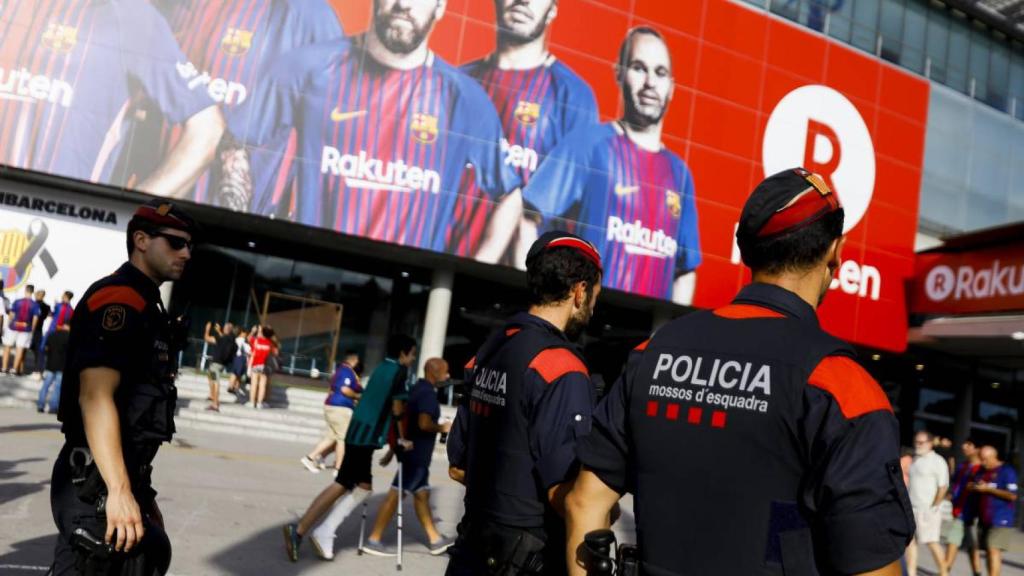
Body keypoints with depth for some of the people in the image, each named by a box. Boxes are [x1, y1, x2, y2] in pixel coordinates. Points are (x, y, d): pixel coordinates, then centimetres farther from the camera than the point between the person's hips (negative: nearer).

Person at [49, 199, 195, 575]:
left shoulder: (144, 305, 18)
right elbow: (95, 397, -24)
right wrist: (119, 490, -29)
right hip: (98, 482, -10)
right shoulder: (119, 299, -13)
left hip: (117, 479, 10)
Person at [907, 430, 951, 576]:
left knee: (931, 542, -3)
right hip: (911, 509, 7)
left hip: (927, 510, -7)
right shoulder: (914, 459, 14)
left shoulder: (937, 461, -8)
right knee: (910, 541, 6)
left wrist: (933, 507, -14)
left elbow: (943, 487, -13)